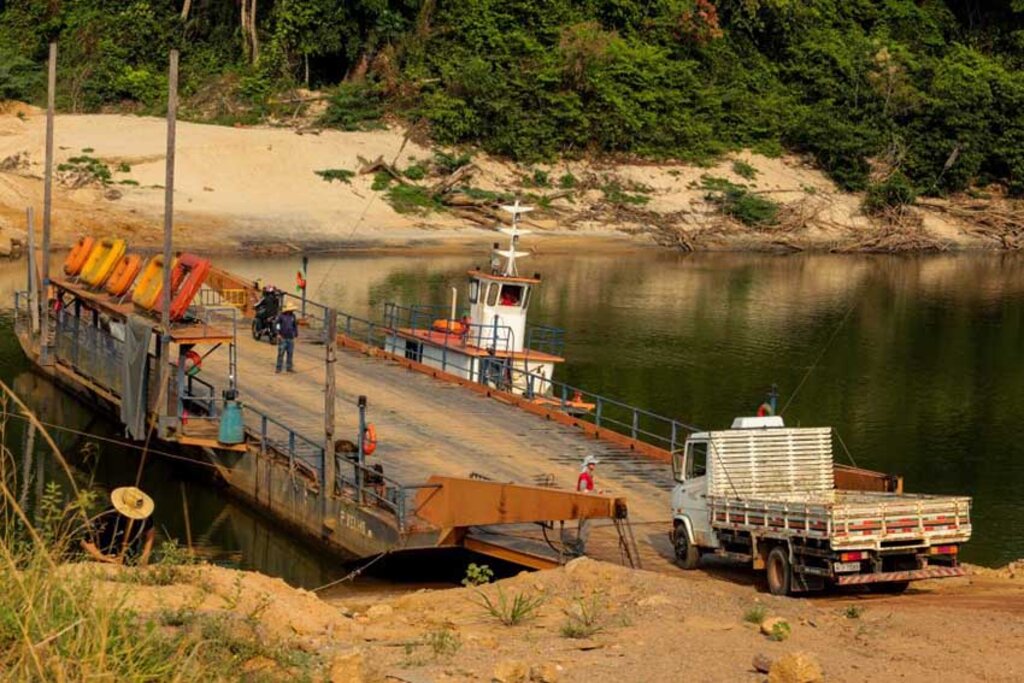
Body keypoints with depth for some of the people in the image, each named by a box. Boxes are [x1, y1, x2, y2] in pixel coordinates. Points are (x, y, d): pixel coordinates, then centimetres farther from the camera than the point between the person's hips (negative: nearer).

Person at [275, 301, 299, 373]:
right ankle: (279, 368, 3)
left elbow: (295, 325, 16)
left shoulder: (292, 316, 5)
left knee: (290, 353, 6)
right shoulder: (281, 316, -9)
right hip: (282, 338, -4)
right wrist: (278, 334, -14)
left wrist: (296, 334, 12)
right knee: (281, 353, -3)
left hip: (290, 338, 4)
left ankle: (289, 367, 15)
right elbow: (275, 325, -7)